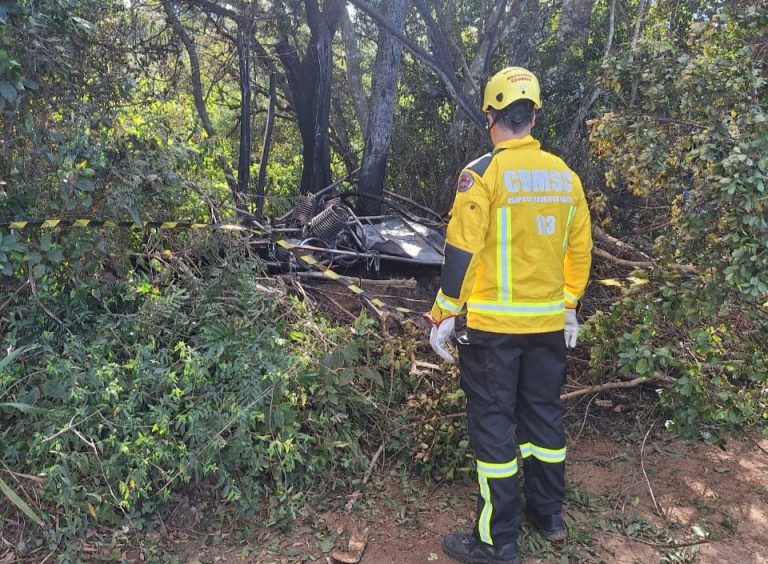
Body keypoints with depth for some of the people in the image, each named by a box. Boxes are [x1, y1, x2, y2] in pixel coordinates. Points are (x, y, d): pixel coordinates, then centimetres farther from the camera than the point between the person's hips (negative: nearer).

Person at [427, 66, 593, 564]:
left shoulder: (483, 173, -12)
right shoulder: (565, 175, 5)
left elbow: (461, 252, -15)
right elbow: (580, 250, 11)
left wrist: (443, 315, -7)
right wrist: (570, 307, 21)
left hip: (494, 324, -5)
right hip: (549, 322, 6)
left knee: (494, 424, 3)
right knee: (544, 412, 19)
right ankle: (550, 512, 35)